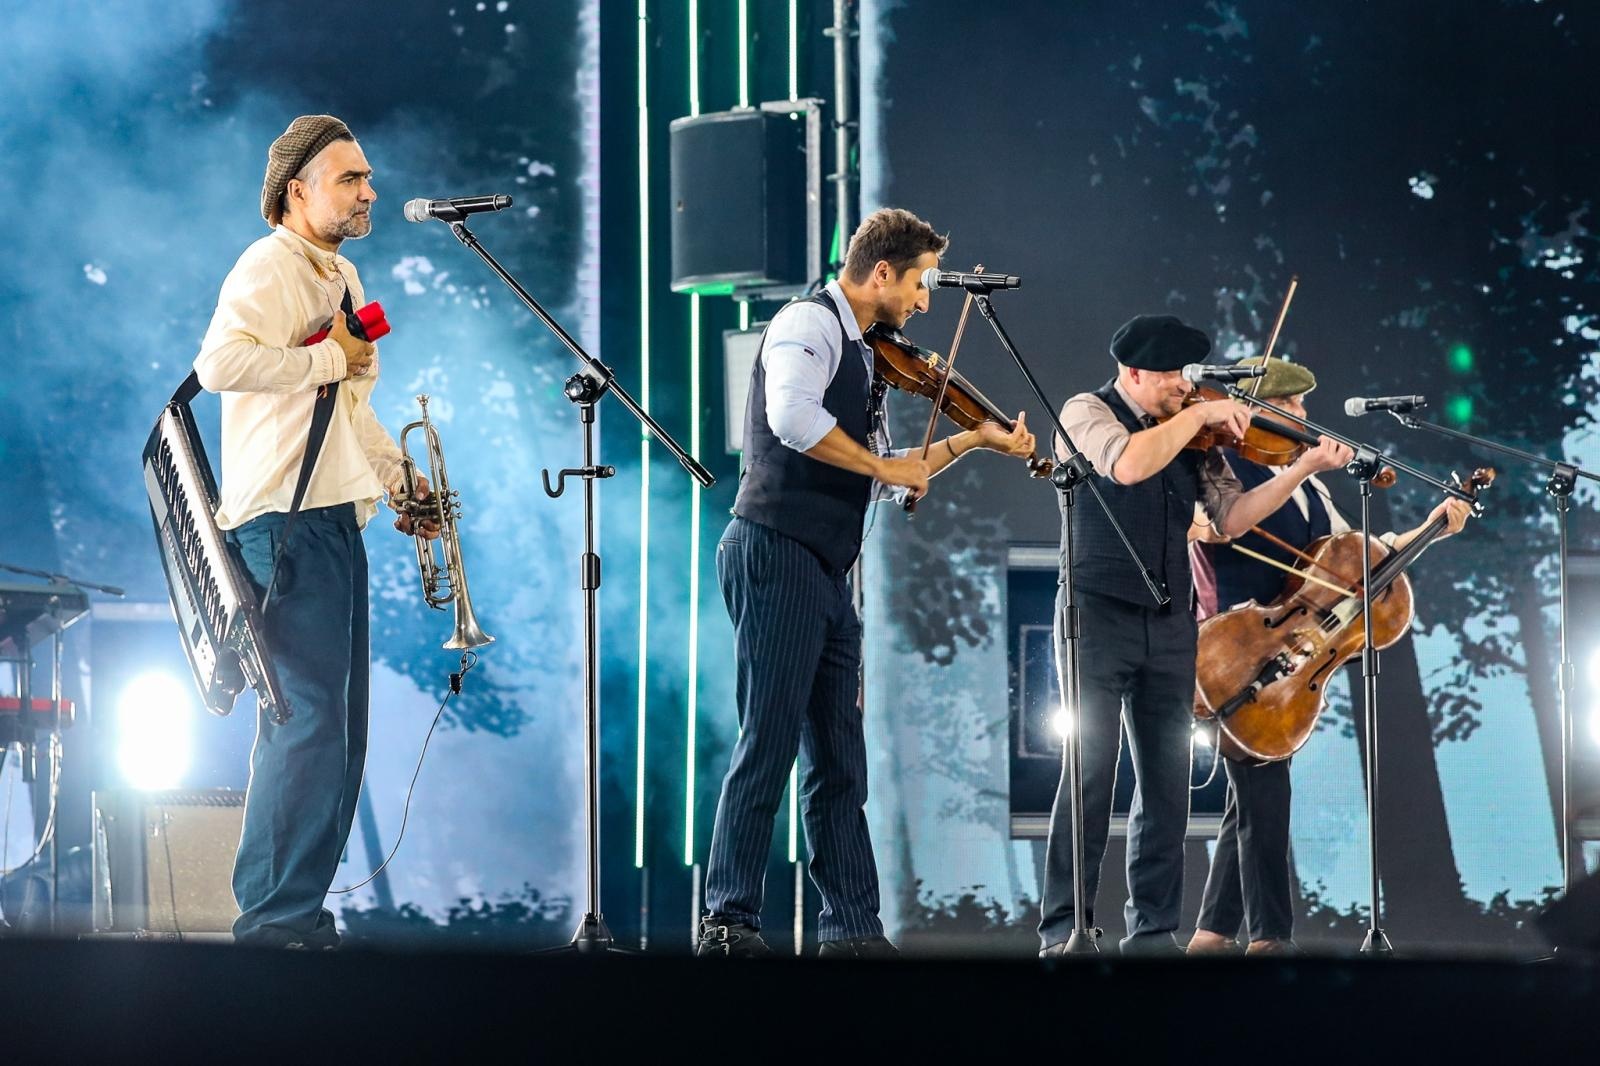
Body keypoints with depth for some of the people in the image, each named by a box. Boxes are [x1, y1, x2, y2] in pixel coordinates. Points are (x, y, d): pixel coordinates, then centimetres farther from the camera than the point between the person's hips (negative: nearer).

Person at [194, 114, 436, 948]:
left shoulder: (341, 277, 21)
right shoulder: (270, 268, -10)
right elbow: (220, 363, -29)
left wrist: (397, 474, 21)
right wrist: (329, 358, -19)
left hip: (334, 518, 10)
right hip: (285, 520, -10)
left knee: (335, 722, 11)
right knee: (308, 716, -12)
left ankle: (294, 909, 16)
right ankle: (274, 912, -8)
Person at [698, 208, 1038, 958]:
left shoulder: (856, 353, 21)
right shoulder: (809, 324, -8)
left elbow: (882, 469, 27)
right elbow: (792, 417, -27)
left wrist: (975, 440, 24)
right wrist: (882, 464, -17)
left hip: (826, 572, 10)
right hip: (777, 554, -10)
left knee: (838, 757, 8)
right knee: (770, 743, -11)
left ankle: (852, 926, 10)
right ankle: (729, 921, -9)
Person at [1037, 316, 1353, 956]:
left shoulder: (1194, 438, 12)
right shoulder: (1087, 412, -3)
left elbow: (1231, 516, 7)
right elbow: (1128, 464, -24)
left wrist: (1304, 467, -2)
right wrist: (1199, 415, -16)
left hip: (1170, 625, 5)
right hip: (1100, 614, -5)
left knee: (1168, 781, 4)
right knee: (1091, 770, -11)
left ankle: (1152, 928, 9)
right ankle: (1063, 927, -8)